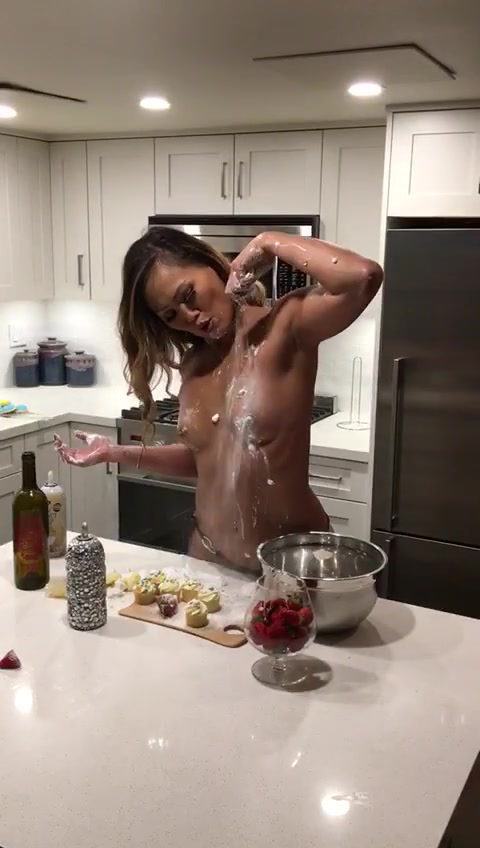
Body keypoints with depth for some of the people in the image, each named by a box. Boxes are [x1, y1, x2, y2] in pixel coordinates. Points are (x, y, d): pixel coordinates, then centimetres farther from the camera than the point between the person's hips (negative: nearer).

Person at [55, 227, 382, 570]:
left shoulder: (286, 327, -16)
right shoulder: (193, 364, 4)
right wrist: (117, 453, 7)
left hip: (288, 557, -6)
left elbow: (363, 277, -34)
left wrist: (269, 243, -21)